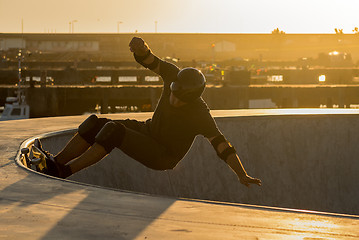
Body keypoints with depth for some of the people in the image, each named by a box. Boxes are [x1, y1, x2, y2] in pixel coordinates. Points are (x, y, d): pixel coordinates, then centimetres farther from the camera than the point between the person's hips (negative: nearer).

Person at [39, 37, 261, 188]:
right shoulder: (174, 75, -14)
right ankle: (57, 162, -15)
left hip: (163, 157, -6)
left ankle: (64, 171, -28)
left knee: (113, 130, -28)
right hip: (149, 130, 7)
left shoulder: (200, 115, -27)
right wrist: (141, 48, -41)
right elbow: (148, 60, -17)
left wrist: (242, 174, -36)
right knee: (95, 123, -12)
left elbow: (222, 145, -28)